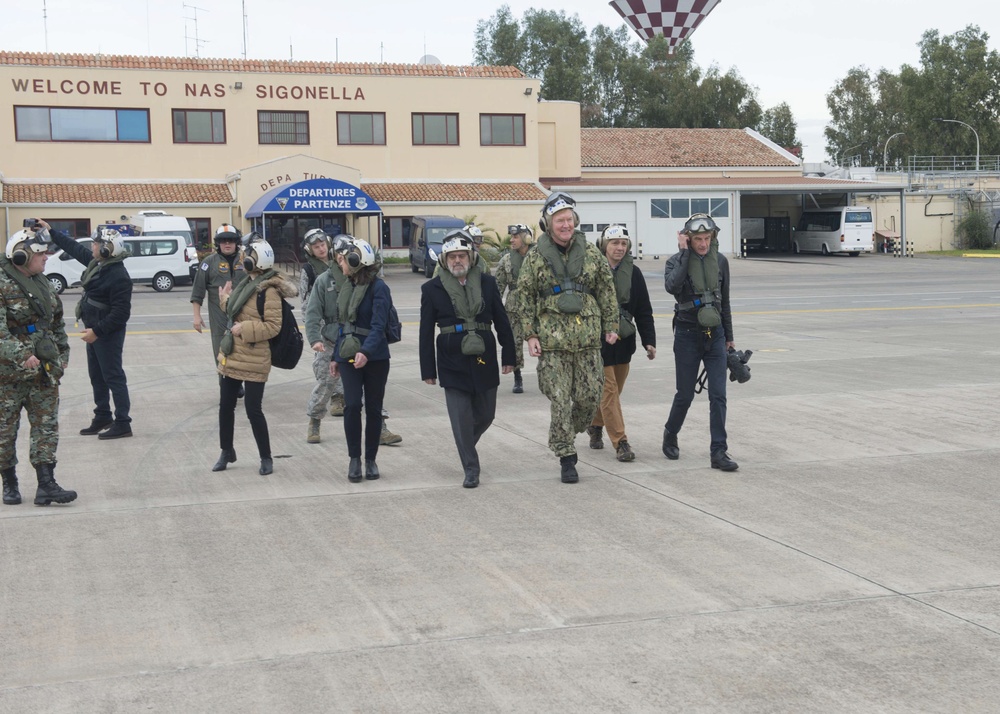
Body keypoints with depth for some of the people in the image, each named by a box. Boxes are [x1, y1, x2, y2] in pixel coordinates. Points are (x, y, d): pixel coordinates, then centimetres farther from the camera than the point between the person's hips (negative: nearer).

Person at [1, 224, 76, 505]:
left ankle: (46, 485, 3)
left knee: (47, 426, 2)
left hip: (45, 371, 7)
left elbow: (57, 322, 19)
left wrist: (62, 354, 14)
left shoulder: (41, 282, 10)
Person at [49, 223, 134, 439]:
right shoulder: (97, 263, 3)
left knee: (113, 377, -3)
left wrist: (97, 330, -26)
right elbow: (75, 248, 19)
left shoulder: (119, 277, -25)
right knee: (97, 376, 18)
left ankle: (122, 424, 3)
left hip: (108, 334, -10)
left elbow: (121, 313, -26)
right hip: (94, 330, 10)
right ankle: (102, 417, 30)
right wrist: (50, 232, 20)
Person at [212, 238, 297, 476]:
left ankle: (266, 458, 12)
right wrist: (225, 300, 17)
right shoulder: (247, 284, 10)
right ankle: (226, 451, 31)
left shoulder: (269, 291, -17)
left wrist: (243, 329, -22)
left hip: (253, 361, -9)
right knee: (226, 405, 15)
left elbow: (273, 326, -22)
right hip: (231, 357, 9)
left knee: (253, 409, -4)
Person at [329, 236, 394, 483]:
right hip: (349, 355, 4)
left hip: (375, 357, -4)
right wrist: (336, 356, 16)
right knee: (352, 405, -8)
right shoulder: (347, 286, 8)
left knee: (373, 408, 6)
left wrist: (366, 351, -37)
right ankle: (354, 458, 2)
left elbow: (378, 325, -23)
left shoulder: (378, 287, -13)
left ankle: (371, 459, 17)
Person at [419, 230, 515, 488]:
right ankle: (471, 470, 8)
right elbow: (426, 332, 0)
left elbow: (502, 321, 8)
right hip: (452, 364, -2)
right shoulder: (432, 289, -2)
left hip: (484, 360, 2)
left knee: (485, 415, 12)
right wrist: (428, 369, -1)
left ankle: (466, 446, 41)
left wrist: (508, 356, 8)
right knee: (461, 418, -3)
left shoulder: (487, 284, 2)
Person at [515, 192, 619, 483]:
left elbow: (607, 290, 12)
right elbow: (525, 297, 4)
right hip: (553, 340, -2)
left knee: (590, 397, 4)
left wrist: (610, 326, 9)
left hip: (588, 338, 2)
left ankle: (568, 435, 32)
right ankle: (566, 458, 8)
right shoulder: (535, 257, 1)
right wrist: (530, 334, -2)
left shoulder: (590, 252, 6)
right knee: (560, 402, -2)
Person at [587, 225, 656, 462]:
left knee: (614, 390, 15)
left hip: (623, 342, 5)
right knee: (609, 390, -6)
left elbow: (644, 311, 6)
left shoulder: (633, 273, 2)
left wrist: (649, 341, 0)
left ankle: (595, 425, 38)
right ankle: (620, 442, -4)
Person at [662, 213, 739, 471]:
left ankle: (719, 452, -2)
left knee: (718, 395, -4)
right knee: (685, 394, 6)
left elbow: (724, 301, 14)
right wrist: (685, 253, -22)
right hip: (687, 334, -3)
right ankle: (670, 435, 33)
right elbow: (672, 286, -29)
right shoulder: (677, 261, -7)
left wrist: (729, 336, 17)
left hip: (714, 334, 3)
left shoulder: (720, 261, 4)